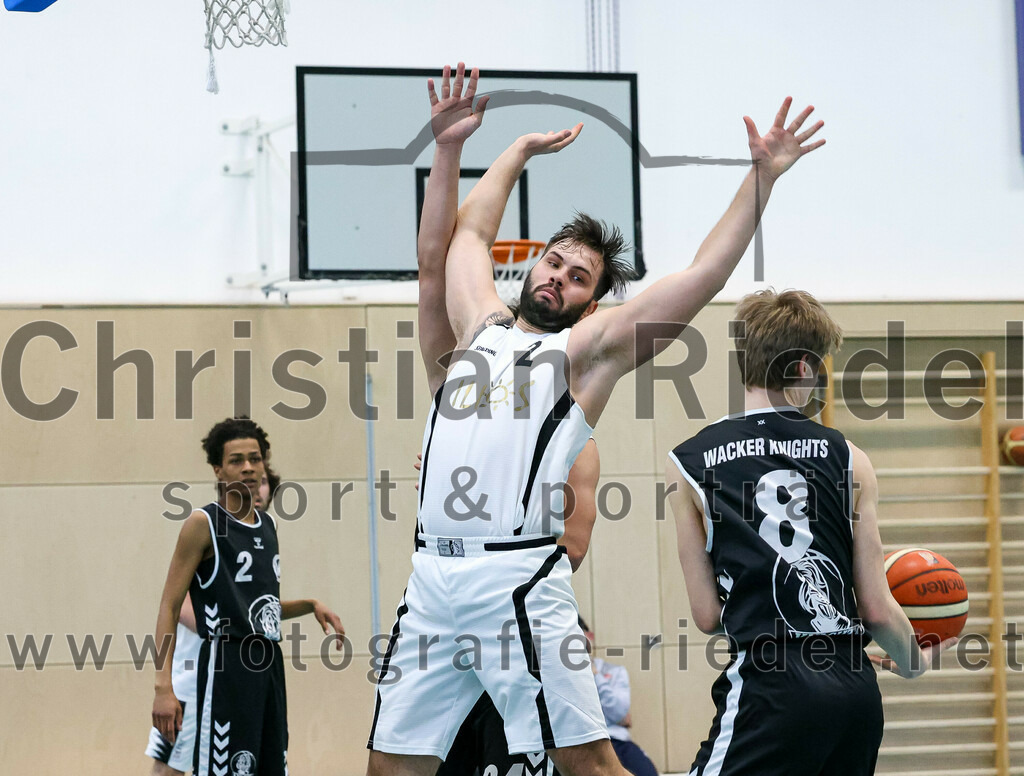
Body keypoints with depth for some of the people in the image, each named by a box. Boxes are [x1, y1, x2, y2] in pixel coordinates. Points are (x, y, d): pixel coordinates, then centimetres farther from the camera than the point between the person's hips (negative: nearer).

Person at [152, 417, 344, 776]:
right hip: (226, 665, -7)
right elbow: (169, 608, -10)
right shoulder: (203, 524, -6)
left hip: (269, 664, 8)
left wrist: (310, 605, 11)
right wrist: (164, 687, -18)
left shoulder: (268, 525, 15)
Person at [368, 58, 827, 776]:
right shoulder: (483, 326, 20)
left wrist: (762, 178, -5)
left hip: (517, 577, -5)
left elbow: (704, 275, -1)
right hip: (432, 576, 5)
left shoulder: (588, 347, 6)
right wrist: (521, 151, 41)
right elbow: (471, 231, 35)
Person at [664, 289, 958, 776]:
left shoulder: (688, 465, 3)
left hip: (768, 688, -4)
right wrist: (915, 662, 27)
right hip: (856, 690, 4)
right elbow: (877, 608, 6)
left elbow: (708, 616, 3)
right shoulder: (847, 458, 7)